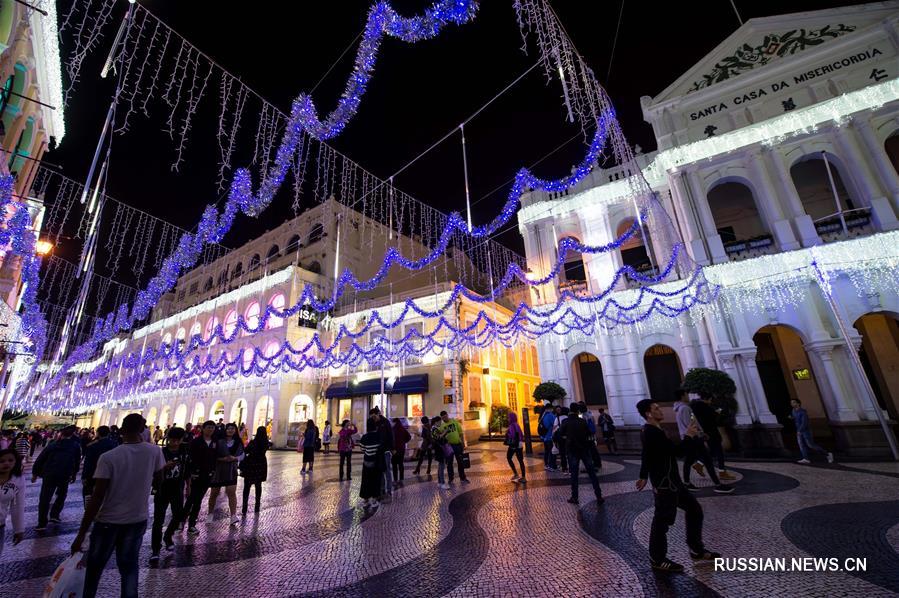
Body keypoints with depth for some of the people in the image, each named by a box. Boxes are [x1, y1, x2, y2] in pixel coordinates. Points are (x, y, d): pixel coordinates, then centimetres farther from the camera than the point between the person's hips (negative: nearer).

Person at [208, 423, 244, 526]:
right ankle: (210, 514, 34)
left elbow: (242, 455, 3)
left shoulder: (238, 443, 1)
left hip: (231, 471, 1)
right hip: (217, 470, -1)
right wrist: (223, 459, -25)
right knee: (214, 493, 13)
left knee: (232, 492, -8)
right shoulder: (219, 441, -9)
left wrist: (235, 458, -15)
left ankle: (233, 516, -8)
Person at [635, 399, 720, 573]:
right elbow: (676, 451, -24)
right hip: (664, 483, -10)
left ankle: (697, 550, 31)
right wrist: (689, 435, -11)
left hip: (670, 481, 11)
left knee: (694, 508, 19)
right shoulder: (653, 432, -23)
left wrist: (644, 476, 28)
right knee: (662, 519, 0)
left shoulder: (650, 431, 11)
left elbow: (646, 455, 20)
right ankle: (657, 560, 15)